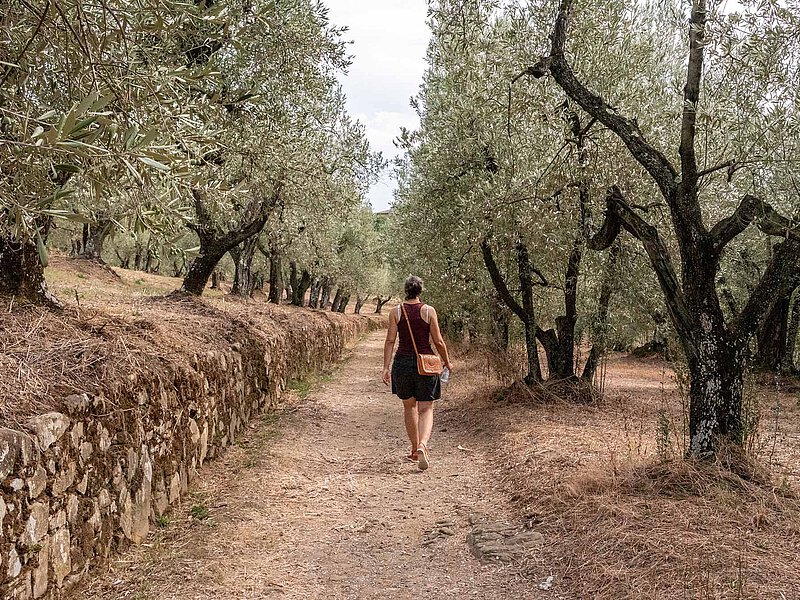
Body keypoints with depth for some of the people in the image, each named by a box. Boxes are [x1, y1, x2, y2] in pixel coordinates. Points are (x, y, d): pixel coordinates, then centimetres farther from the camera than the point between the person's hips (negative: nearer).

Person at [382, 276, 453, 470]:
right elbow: (438, 341, -3)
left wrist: (386, 367, -4)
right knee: (426, 409, 4)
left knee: (409, 406, 19)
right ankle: (422, 445, -21)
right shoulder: (429, 311, -3)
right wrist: (447, 362, 11)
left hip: (403, 362, 2)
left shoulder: (396, 312, 0)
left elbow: (390, 340, -5)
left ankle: (415, 449, 29)